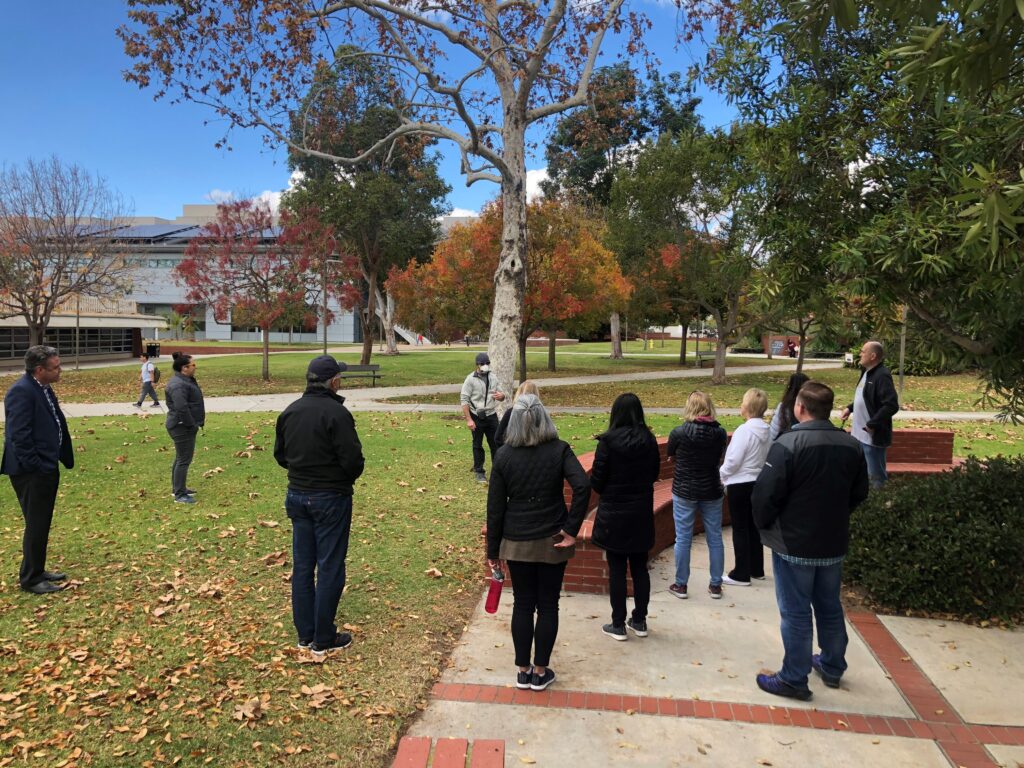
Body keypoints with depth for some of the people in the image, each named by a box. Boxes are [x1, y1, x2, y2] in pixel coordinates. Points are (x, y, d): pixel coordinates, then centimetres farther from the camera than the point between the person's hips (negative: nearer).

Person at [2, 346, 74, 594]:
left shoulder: (43, 388, 10)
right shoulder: (22, 391, -19)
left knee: (42, 525, 18)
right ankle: (30, 579, 15)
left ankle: (37, 571, 31)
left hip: (47, 468, 9)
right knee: (36, 526, 2)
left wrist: (50, 465, 15)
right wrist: (35, 467, -19)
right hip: (33, 472, -9)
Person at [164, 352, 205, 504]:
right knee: (184, 460, -7)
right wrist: (192, 425, -21)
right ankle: (180, 495, -2)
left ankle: (177, 488, 32)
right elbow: (181, 408, -30)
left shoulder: (186, 380, 12)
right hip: (182, 427, -11)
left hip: (185, 427, 11)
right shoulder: (178, 385, -22)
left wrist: (196, 422, 14)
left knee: (181, 458, 20)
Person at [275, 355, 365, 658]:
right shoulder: (336, 413, -19)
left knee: (302, 566, 14)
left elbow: (280, 454, 11)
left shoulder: (290, 411, 3)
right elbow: (353, 460, -20)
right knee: (330, 568, 4)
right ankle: (323, 640, 12)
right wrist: (346, 478, 0)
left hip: (297, 495, 7)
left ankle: (305, 635, 25)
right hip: (330, 498, -7)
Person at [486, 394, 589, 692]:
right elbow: (582, 486, -23)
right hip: (552, 541, -1)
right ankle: (540, 672, 21)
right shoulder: (559, 450, -10)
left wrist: (493, 549, 6)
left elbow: (495, 506, -3)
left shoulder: (504, 455, -6)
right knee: (548, 605, 12)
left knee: (522, 604, 13)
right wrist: (572, 530, -14)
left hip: (516, 542, 1)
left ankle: (523, 671, 23)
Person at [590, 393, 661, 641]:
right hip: (642, 514, 4)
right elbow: (654, 474, 9)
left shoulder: (608, 441, -16)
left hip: (614, 514, -4)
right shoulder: (649, 440, -3)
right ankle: (639, 621, 25)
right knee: (639, 568, 15)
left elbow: (596, 481, -12)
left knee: (616, 570, 6)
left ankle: (618, 625, 14)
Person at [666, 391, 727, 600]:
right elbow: (719, 459, 7)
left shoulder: (679, 433, -15)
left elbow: (670, 456, 2)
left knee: (683, 539, 8)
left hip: (684, 492, -2)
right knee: (715, 539, 13)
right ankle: (715, 585, 22)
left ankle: (681, 585, 17)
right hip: (711, 492, 2)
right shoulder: (720, 433, -7)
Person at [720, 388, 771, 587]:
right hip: (759, 482, 7)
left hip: (740, 485, -7)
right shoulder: (766, 431, 2)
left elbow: (733, 461, -20)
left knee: (740, 529, 2)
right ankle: (756, 569, 27)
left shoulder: (744, 430, -21)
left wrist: (721, 475, -3)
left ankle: (741, 574, 8)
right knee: (753, 526, 17)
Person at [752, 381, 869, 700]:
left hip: (794, 544, -6)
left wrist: (763, 525, -3)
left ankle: (794, 679, 14)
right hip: (834, 543, 6)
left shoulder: (788, 444, -22)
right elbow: (859, 494, 10)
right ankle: (832, 666, 37)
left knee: (796, 613, 4)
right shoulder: (852, 446, -1)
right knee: (830, 607, 21)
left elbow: (766, 494, -21)